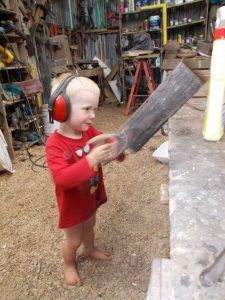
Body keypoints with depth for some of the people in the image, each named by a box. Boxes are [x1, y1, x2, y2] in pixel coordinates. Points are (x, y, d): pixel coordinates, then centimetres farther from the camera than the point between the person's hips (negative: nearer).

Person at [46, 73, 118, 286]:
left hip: (91, 197, 6)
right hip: (73, 204, -6)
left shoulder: (89, 131, -11)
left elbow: (107, 143, -5)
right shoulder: (55, 144, -31)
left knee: (89, 226, 31)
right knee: (74, 240, 18)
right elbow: (61, 179, -40)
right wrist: (91, 159, -49)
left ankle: (90, 249, 61)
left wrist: (116, 145, -30)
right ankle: (68, 265, 49)